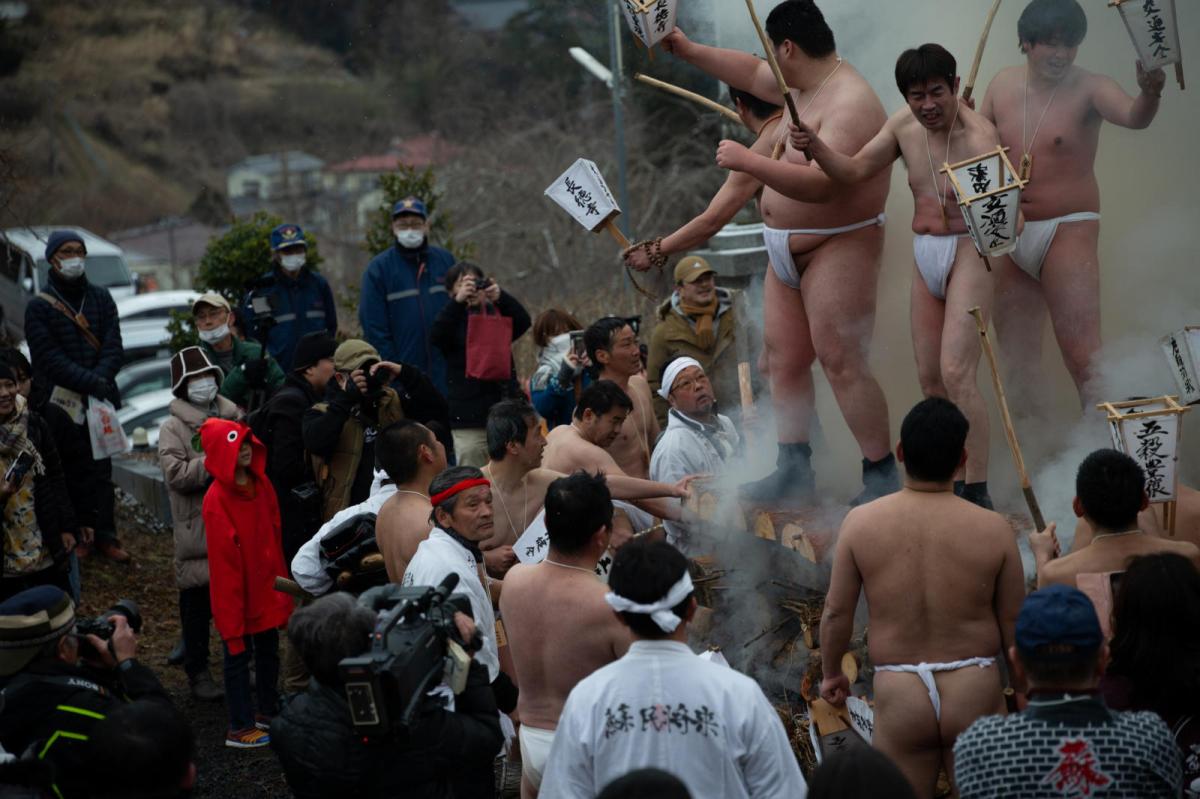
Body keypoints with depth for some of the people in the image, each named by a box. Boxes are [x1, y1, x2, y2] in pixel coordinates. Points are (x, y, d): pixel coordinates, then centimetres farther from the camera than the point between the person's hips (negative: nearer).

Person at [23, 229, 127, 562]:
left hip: (99, 398, 3)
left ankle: (105, 536, 12)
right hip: (60, 401, -3)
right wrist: (92, 382, -20)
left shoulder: (100, 298, 10)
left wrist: (101, 379, -17)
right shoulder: (39, 307, -2)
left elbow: (114, 348, 2)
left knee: (101, 469, 6)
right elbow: (51, 359, -11)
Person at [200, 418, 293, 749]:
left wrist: (281, 582, 8)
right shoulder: (217, 500, -22)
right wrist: (230, 611, -16)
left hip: (267, 587, 7)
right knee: (238, 655, 6)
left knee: (269, 650, 20)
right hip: (238, 593, -7)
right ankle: (240, 727, 17)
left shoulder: (261, 484, 0)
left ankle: (269, 711, 37)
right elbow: (223, 560, -19)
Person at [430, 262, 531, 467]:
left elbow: (523, 322, -7)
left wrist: (501, 297, -24)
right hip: (468, 417, -2)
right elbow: (436, 337, -14)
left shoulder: (496, 314, 10)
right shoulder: (452, 319, 6)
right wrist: (458, 302, -24)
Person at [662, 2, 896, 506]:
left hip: (838, 249, -10)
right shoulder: (803, 87, 10)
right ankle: (793, 474, 18)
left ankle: (883, 479, -6)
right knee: (783, 361, 11)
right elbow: (752, 73, 30)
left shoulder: (849, 104, -22)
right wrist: (688, 52, 27)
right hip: (788, 252, 10)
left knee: (842, 365, -12)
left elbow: (820, 184, -32)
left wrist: (747, 161, -30)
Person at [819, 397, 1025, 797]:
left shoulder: (861, 523, -5)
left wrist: (832, 673, 19)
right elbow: (1013, 621, 1)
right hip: (975, 689, 0)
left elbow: (837, 612, 1)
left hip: (898, 693, 0)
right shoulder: (993, 528, -6)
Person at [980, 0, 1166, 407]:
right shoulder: (1003, 84, 4)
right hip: (1010, 236, 6)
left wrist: (1150, 93, -53)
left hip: (1067, 232, -5)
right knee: (1017, 357, 14)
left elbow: (1133, 116, -31)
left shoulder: (1089, 89, -11)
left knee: (1083, 356, -14)